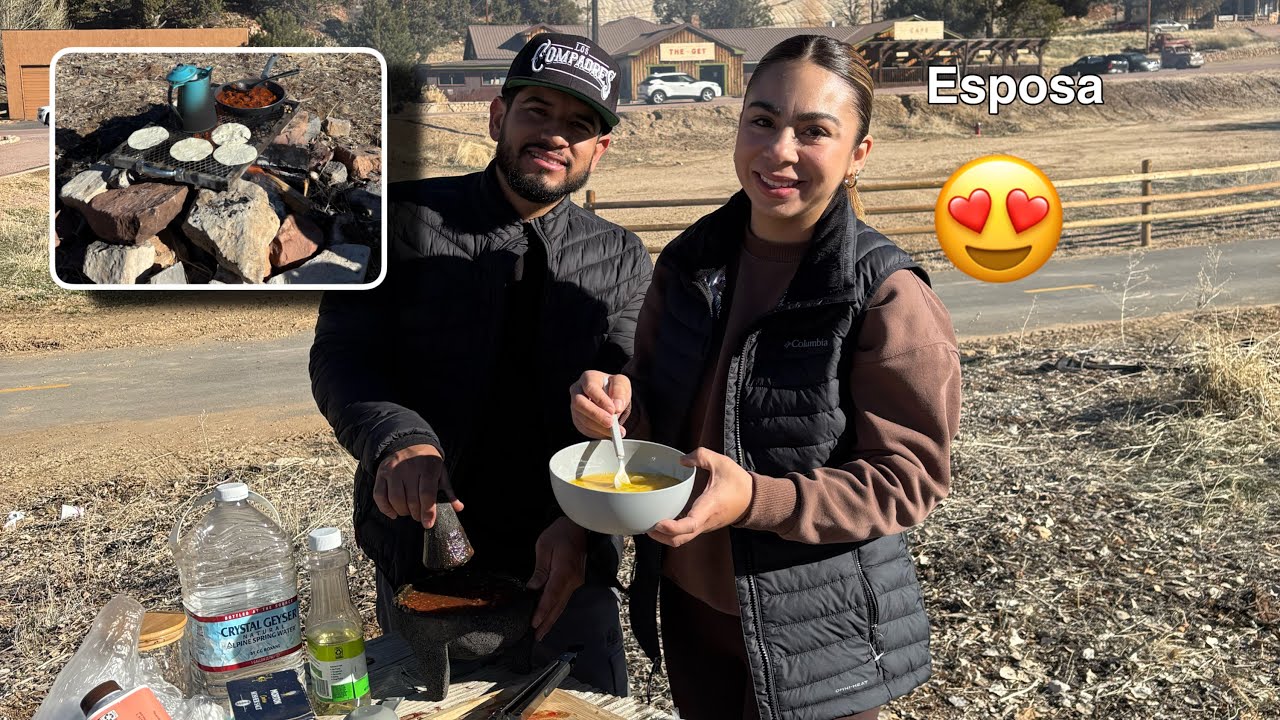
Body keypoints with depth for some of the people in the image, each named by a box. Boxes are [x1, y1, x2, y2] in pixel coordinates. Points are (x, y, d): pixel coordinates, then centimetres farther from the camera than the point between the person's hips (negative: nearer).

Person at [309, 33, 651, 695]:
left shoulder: (623, 261, 1)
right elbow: (340, 356, -8)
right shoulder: (405, 218, -4)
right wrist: (398, 440, -28)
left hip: (568, 566, 2)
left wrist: (583, 525, -23)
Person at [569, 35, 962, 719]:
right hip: (690, 605, 5)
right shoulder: (690, 262, -4)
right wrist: (620, 407, -17)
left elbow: (910, 477, -17)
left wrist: (756, 500, -30)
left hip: (815, 637, -4)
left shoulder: (889, 298, -19)